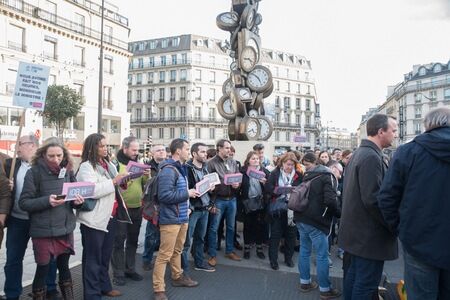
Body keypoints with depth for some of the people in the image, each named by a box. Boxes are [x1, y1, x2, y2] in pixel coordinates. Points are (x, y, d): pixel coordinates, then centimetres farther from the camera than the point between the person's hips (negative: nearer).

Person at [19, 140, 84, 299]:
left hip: (66, 228, 4)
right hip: (43, 230, -4)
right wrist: (47, 201, -26)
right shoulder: (34, 172, -10)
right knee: (43, 269, 7)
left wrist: (76, 200, -9)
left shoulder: (67, 171, 4)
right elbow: (23, 203, -11)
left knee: (64, 266, 18)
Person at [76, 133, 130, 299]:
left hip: (111, 216, 7)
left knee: (106, 255, 19)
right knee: (93, 258, 3)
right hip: (94, 218, -7)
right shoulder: (86, 166, -9)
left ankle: (104, 286, 33)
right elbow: (92, 191, -22)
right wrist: (113, 181, -21)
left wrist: (122, 181, 6)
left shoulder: (109, 165, 13)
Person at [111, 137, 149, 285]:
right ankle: (118, 273, 15)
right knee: (118, 241, 3)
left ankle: (130, 269, 29)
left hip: (137, 208, 6)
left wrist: (147, 176, -11)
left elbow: (147, 184, 9)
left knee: (133, 240, 15)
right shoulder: (115, 164, -7)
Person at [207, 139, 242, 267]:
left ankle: (229, 251, 33)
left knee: (231, 227, 16)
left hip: (232, 199, 5)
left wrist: (237, 184, -9)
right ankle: (212, 255, 17)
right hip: (218, 200, -5)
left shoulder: (233, 162, 8)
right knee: (214, 228, 4)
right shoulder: (212, 163, -9)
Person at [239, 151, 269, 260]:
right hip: (247, 202, -1)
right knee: (248, 225, 8)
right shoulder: (243, 171, -1)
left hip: (260, 202, 1)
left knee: (260, 225, 8)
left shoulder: (264, 171, 2)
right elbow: (239, 185, 0)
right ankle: (247, 248, 23)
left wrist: (265, 182, -18)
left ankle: (259, 248, 23)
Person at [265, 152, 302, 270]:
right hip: (277, 209, -2)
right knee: (275, 235, 6)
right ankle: (273, 260, 17)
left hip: (292, 210, 2)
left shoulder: (298, 175, 2)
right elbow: (268, 188, -12)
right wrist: (283, 190, -22)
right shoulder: (275, 174, -3)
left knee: (291, 234, 12)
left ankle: (288, 258, 29)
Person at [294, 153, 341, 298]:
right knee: (322, 256, 1)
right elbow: (330, 200, -19)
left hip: (302, 219, 8)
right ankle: (325, 289, 8)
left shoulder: (307, 176, 17)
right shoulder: (328, 176, -6)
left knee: (304, 251, 15)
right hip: (316, 221, -8)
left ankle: (305, 282, 23)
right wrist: (341, 214, -4)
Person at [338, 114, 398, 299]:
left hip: (356, 231, 10)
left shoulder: (358, 154, 12)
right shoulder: (372, 157, -20)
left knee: (353, 275, 19)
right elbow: (373, 200, -25)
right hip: (370, 234, -10)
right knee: (366, 284, 2)